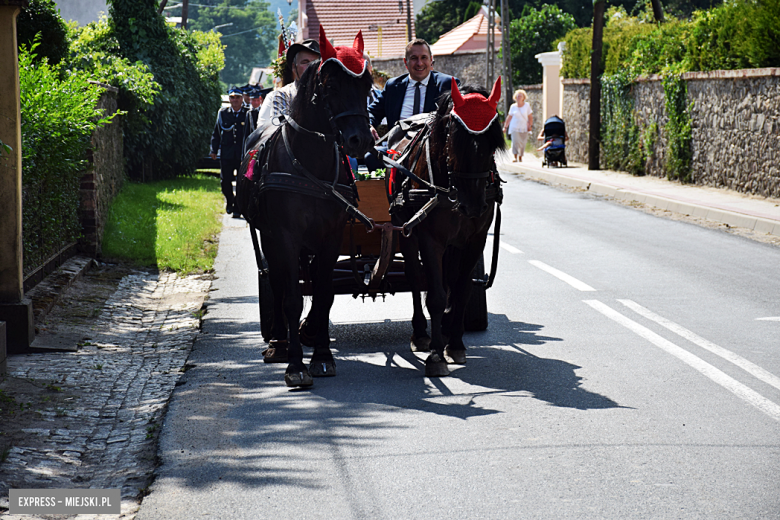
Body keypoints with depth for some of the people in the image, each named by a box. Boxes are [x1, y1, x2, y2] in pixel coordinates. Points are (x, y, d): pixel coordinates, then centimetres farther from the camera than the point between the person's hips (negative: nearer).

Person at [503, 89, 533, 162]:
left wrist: (530, 125, -5)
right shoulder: (513, 107, 4)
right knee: (515, 141, -15)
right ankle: (515, 157, -17)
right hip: (515, 128, -1)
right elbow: (509, 117, 9)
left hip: (524, 128, 1)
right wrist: (505, 127, 7)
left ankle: (520, 157, 15)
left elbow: (530, 117, 5)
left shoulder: (527, 106, 4)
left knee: (523, 143, 1)